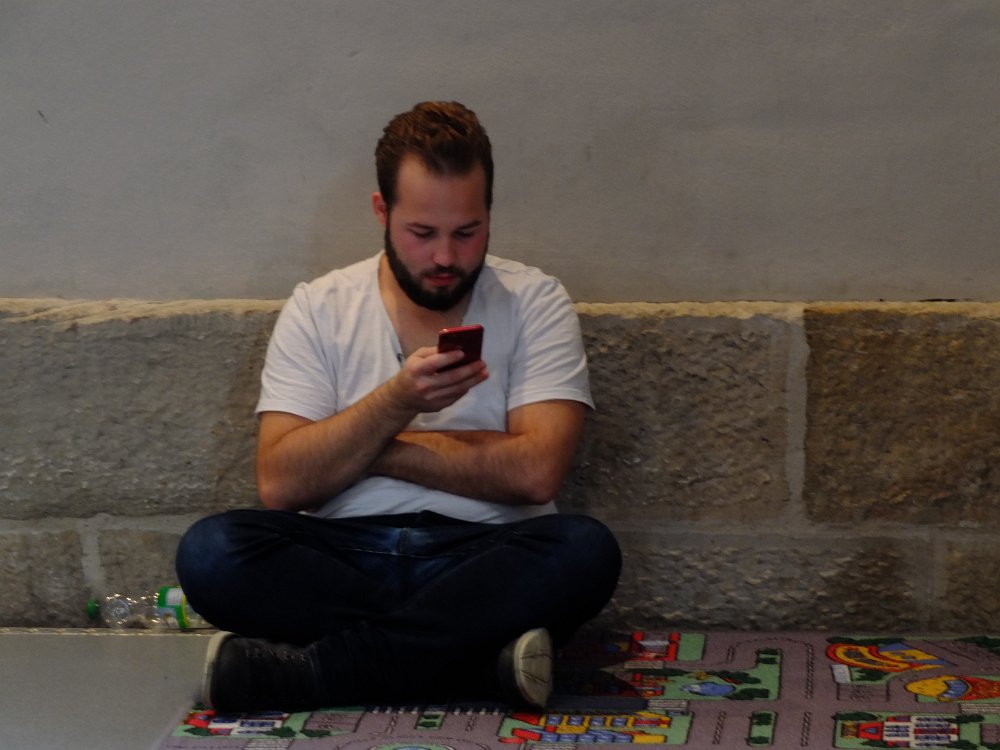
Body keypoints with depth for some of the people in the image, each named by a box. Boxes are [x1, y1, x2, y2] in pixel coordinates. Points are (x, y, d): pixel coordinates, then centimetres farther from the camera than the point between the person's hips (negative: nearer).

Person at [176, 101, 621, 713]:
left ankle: (296, 671, -29)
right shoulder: (319, 309, 6)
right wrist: (396, 401, -18)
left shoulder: (536, 302, 3)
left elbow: (535, 471, -10)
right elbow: (280, 484, -6)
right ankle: (485, 656, -26)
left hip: (484, 561, 0)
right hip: (341, 558, 1)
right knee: (211, 552, -27)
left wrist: (371, 446, -6)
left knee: (586, 551, -32)